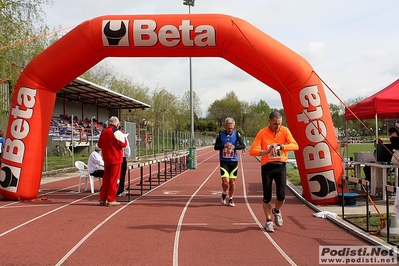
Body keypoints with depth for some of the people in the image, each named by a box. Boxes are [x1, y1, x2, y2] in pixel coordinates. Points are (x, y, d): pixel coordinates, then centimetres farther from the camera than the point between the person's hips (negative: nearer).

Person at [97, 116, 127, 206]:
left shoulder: (103, 132, 8)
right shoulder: (117, 132, -11)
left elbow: (99, 145, 15)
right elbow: (124, 144, -10)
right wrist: (124, 137, 7)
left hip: (106, 159, 6)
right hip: (115, 159, -6)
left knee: (106, 178, 13)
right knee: (114, 179, -1)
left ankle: (103, 199, 17)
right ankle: (111, 200, -1)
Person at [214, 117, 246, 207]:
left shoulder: (236, 134, -4)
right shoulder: (220, 134, -3)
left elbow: (243, 146, -9)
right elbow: (215, 147, -4)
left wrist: (234, 147, -27)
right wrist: (224, 146, -22)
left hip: (234, 161, 1)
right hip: (224, 161, -1)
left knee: (232, 182, 7)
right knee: (225, 181, -12)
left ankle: (231, 199, 26)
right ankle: (224, 194, 19)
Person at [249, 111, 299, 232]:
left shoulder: (285, 131, -1)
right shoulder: (262, 133, -6)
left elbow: (295, 145, -12)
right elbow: (252, 151, -12)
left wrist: (281, 146, -27)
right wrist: (267, 151, -28)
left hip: (281, 166, 1)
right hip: (267, 166, -1)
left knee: (281, 195, -7)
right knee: (267, 196, 3)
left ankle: (276, 210, 27)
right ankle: (268, 221, 22)